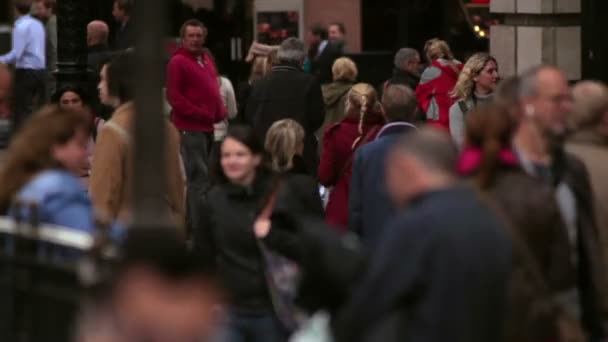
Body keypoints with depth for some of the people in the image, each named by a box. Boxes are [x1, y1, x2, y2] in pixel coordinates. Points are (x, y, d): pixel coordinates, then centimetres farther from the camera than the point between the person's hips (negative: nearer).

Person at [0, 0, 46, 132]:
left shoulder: (21, 26, -13)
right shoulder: (38, 25, 12)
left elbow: (16, 54, -20)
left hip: (25, 72, -7)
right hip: (41, 70, 7)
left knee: (21, 111, -3)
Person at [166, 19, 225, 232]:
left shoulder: (207, 59, 16)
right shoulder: (178, 62, -8)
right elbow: (173, 96, -13)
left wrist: (219, 111, 5)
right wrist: (200, 114, -16)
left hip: (207, 126, 8)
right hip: (190, 127, -8)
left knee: (199, 177, 13)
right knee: (199, 178, -10)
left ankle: (191, 223, 21)